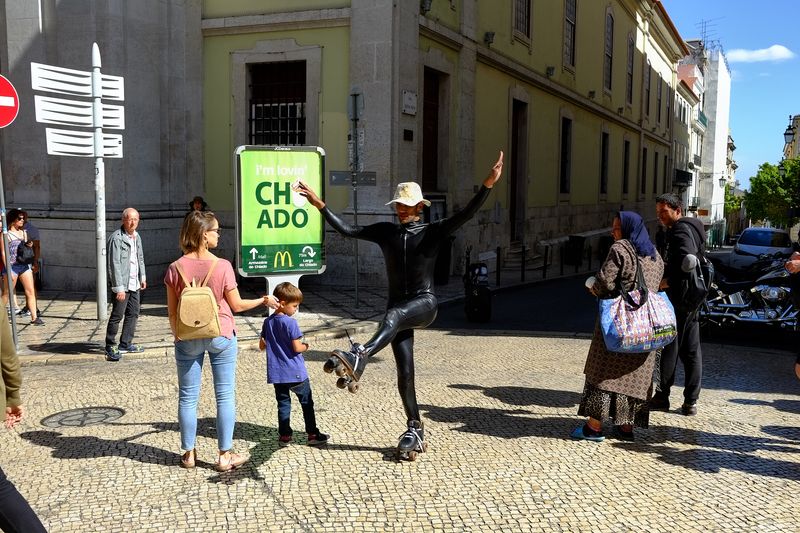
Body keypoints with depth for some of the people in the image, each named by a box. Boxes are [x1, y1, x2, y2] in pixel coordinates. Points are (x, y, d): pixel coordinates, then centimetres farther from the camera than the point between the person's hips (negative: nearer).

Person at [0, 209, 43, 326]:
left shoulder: (24, 232, 13)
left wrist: (29, 245, 1)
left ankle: (34, 317, 1)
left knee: (31, 292, 0)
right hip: (12, 266, -6)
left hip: (24, 265, 6)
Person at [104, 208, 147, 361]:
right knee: (117, 316, -3)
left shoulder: (136, 236, 11)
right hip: (121, 285, -8)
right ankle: (110, 348, 6)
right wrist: (119, 287, -21)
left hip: (135, 284, 8)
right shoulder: (116, 238, -15)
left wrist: (142, 277, 19)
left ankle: (125, 344, 24)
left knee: (133, 314, 13)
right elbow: (115, 264, -19)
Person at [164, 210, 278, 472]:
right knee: (225, 396, 8)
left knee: (188, 397, 13)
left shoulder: (176, 268, -7)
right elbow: (236, 305, -5)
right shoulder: (222, 266, -14)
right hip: (220, 336, -2)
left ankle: (188, 453, 22)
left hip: (188, 339, 2)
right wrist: (263, 300, 10)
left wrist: (178, 337, 15)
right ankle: (225, 455, 13)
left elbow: (172, 312, 0)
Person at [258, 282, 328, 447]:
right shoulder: (290, 323, -17)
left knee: (283, 404, 13)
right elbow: (297, 348, -18)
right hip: (295, 373, -5)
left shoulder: (268, 322, 3)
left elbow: (262, 345, 10)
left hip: (276, 373, 5)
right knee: (307, 402, 8)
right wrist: (305, 346, 2)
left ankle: (284, 436, 15)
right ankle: (312, 434, 13)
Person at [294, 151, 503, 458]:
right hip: (398, 308, 4)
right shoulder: (385, 232, 11)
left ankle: (359, 357, -65)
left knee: (394, 314, -39)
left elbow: (466, 214, -14)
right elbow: (346, 230, 9)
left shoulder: (433, 232, 0)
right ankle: (415, 430, 13)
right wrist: (319, 204, 3)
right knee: (404, 374, 1)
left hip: (424, 304, -4)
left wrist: (488, 184, -27)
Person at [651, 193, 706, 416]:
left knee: (669, 347, -1)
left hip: (678, 298, -10)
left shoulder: (680, 231, -13)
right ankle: (690, 401, 15)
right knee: (691, 350, 10)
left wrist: (669, 282, -20)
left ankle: (662, 397, 8)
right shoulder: (691, 228, 18)